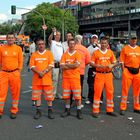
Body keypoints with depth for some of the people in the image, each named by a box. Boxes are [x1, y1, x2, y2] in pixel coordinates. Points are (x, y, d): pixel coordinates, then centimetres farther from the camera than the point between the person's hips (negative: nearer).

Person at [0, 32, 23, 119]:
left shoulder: (18, 48, 3)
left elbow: (20, 61, 4)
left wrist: (18, 72, -2)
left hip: (14, 73, 0)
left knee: (15, 93, 5)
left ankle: (14, 111, 17)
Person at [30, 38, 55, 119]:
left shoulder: (49, 53, 4)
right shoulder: (34, 54, 9)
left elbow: (51, 65, -5)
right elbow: (32, 66, 1)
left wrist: (44, 72, -16)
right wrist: (39, 73, -15)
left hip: (47, 78, -2)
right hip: (36, 79, 2)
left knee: (49, 96, 2)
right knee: (37, 96, 5)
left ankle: (50, 111, 12)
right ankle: (38, 111, 15)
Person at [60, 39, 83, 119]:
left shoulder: (77, 54, 0)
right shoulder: (64, 55, 7)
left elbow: (76, 65, -14)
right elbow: (62, 66, -3)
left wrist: (67, 65, -5)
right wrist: (72, 66, -11)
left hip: (75, 77, -3)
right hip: (66, 77, 3)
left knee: (77, 95, -3)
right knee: (66, 95, 8)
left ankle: (79, 111, 6)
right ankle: (67, 110, 22)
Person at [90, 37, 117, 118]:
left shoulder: (110, 52, 8)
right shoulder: (96, 52, 0)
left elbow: (114, 63, 12)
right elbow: (91, 63, -1)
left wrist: (111, 65, -10)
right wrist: (99, 66, -17)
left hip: (108, 74, 3)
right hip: (99, 74, -3)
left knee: (110, 92, 7)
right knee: (97, 92, -3)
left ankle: (110, 110, 20)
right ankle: (95, 111, 5)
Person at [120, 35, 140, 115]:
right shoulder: (125, 48, -1)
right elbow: (122, 61, -4)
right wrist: (124, 71, -9)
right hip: (128, 71, -4)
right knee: (125, 89, -1)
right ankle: (123, 108, 7)